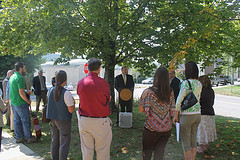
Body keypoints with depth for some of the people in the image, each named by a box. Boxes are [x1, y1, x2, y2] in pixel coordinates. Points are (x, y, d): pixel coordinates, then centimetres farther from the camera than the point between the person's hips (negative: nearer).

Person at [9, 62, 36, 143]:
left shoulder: (12, 77, 10)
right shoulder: (20, 78, -20)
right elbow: (21, 93, -24)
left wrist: (27, 91, 18)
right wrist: (28, 101, -11)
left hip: (13, 102, 9)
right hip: (20, 103, -9)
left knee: (17, 120, 15)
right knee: (26, 121, 3)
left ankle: (18, 137, 25)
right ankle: (29, 138, 13)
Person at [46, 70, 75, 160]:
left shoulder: (50, 91, -1)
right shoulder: (66, 93, -20)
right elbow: (71, 110, -18)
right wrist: (73, 101, -1)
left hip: (53, 119, 6)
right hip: (63, 120, -6)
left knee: (54, 141, 19)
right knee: (64, 143, 5)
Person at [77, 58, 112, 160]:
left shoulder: (80, 83, -1)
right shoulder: (103, 83, -11)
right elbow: (108, 99, 1)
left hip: (84, 121, 4)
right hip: (101, 122, -3)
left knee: (86, 150, 15)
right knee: (102, 151, 9)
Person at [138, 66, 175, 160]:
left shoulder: (147, 92, -14)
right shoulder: (171, 93, -3)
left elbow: (141, 110, -5)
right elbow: (172, 112, 2)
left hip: (151, 129, -3)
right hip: (166, 129, 3)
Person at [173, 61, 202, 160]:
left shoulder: (186, 83, -16)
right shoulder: (199, 84, 7)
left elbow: (179, 100, -17)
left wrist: (176, 115, -10)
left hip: (187, 115, -7)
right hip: (197, 114, 7)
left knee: (185, 142, 3)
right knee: (193, 141, 17)